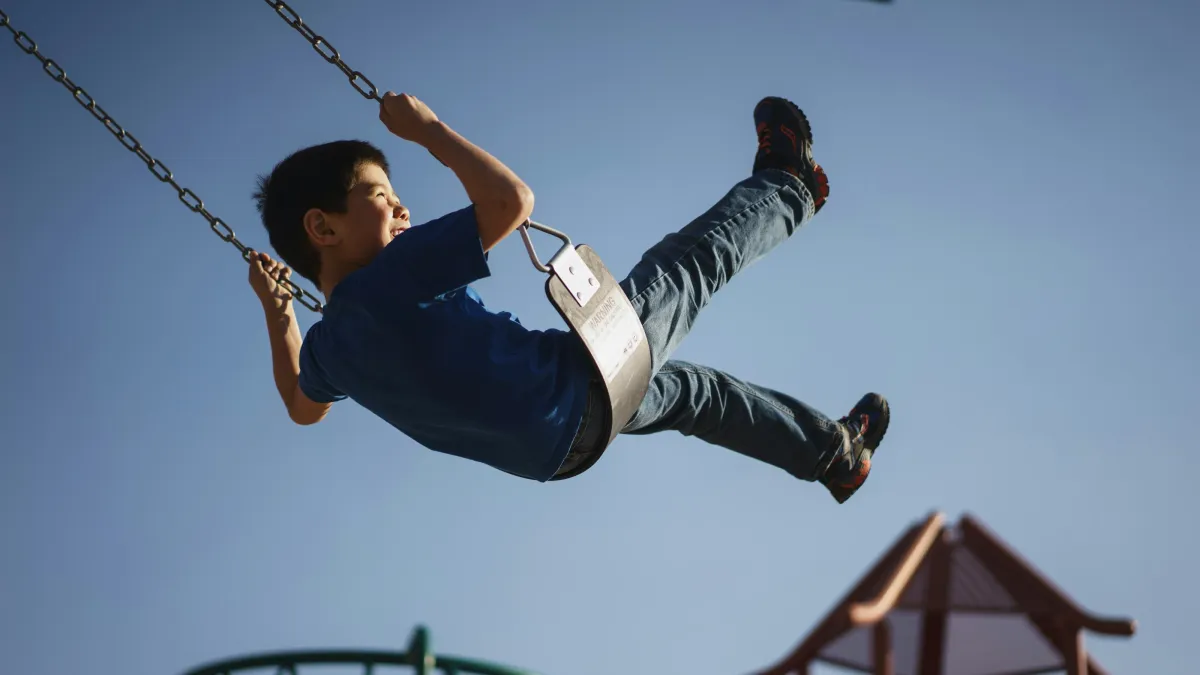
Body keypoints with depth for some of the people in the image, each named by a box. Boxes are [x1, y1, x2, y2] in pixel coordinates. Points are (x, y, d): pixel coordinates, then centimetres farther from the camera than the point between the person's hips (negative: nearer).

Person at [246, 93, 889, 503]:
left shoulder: (326, 346, -4)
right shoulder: (393, 277, -30)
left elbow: (302, 408, 20)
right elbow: (511, 199, -33)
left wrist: (276, 311, 23)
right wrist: (426, 128, -22)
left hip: (557, 445, 9)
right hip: (583, 381, -9)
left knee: (687, 387, 31)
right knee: (694, 259, 11)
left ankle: (837, 452, 48)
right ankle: (787, 188, 41)